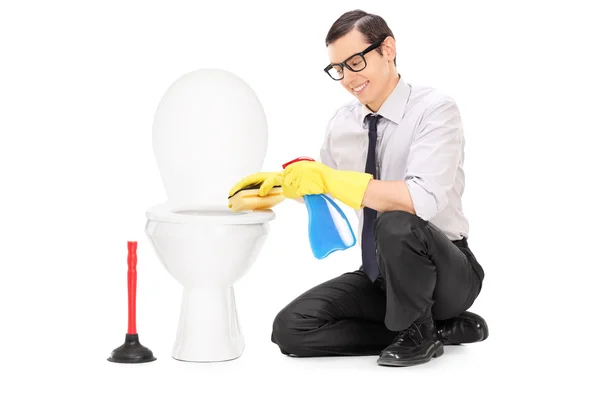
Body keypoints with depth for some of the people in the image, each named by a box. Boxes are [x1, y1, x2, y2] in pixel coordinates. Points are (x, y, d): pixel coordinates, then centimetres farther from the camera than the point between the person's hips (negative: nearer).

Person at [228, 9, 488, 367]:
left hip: (445, 272, -7)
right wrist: (282, 183, 3)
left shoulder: (435, 110, -17)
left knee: (396, 224, -38)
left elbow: (423, 199, -33)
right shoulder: (342, 123, 3)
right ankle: (445, 328, -3)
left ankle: (418, 331, -8)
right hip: (378, 276, 7)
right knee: (290, 329, -11)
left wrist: (330, 179, -32)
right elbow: (323, 188, 24)